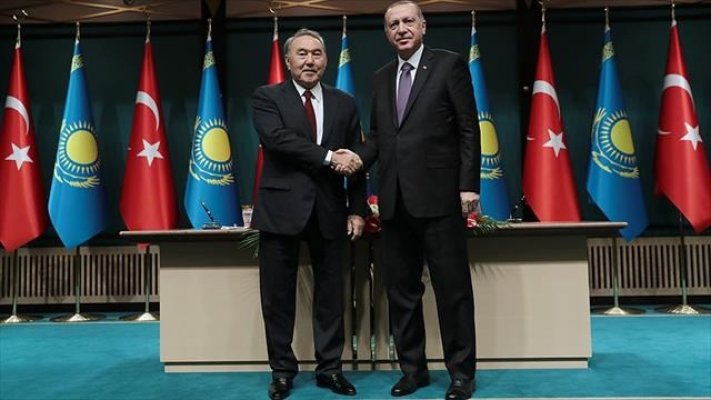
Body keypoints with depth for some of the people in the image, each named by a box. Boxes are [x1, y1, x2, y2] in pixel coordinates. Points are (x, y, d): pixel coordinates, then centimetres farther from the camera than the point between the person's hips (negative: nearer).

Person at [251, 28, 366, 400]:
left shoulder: (345, 103, 10)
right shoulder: (267, 98, 2)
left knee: (330, 294, 8)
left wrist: (357, 209, 2)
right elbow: (277, 138, -17)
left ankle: (329, 368, 22)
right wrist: (328, 156, -21)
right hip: (282, 208, -2)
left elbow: (355, 161, 9)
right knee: (278, 296, 6)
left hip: (329, 210, 2)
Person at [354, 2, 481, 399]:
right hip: (395, 200, 6)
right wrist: (358, 157, -4)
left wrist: (469, 185, -10)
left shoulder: (450, 64, 1)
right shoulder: (382, 77, 16)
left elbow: (469, 129, -3)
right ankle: (413, 368, 23)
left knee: (453, 288, 2)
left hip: (438, 196, -5)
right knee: (401, 290, 10)